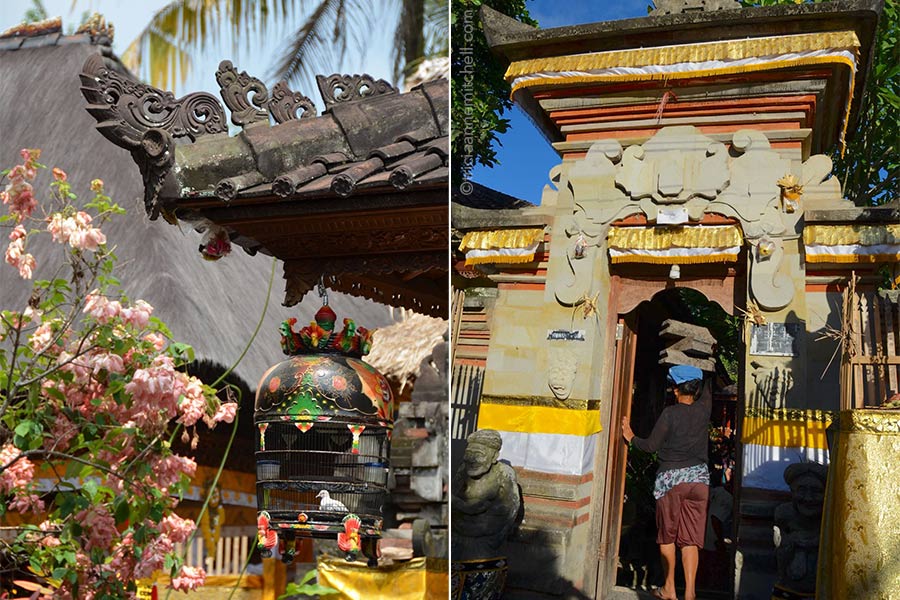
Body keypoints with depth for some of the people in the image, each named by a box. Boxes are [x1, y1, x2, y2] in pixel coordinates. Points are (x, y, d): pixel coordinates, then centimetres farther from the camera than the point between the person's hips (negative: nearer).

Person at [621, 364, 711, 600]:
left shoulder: (670, 413, -10)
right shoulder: (704, 410, 1)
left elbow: (651, 445, -8)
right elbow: (707, 391, 24)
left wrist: (631, 437, 8)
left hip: (670, 477, -3)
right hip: (698, 477, 3)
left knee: (667, 535, 11)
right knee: (691, 538, 3)